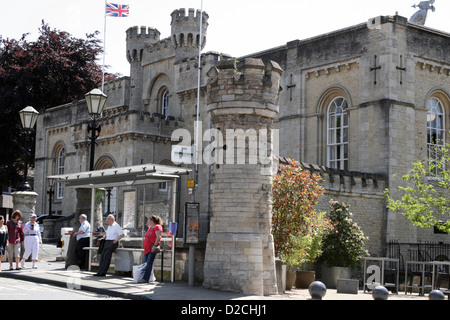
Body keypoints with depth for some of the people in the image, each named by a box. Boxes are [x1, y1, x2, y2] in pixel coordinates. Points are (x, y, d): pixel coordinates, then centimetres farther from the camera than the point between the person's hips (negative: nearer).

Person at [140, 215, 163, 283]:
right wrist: (145, 248, 24)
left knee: (149, 263, -13)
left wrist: (155, 246, -27)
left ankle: (146, 279, -17)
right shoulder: (150, 227, 21)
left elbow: (158, 237, -18)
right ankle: (144, 278, 5)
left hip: (152, 249, -9)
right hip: (147, 249, 9)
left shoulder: (157, 227, -7)